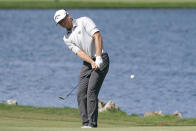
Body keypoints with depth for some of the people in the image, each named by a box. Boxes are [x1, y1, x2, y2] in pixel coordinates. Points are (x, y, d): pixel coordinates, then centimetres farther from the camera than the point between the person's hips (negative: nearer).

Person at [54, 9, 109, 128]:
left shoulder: (84, 21, -4)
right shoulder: (67, 38, 10)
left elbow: (97, 36, -15)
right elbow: (79, 52, -3)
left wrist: (98, 58, -24)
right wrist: (92, 63, -21)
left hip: (101, 60, -6)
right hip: (88, 63, 6)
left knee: (91, 91, -16)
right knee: (81, 93, -4)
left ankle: (92, 124, -17)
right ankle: (86, 124, -1)